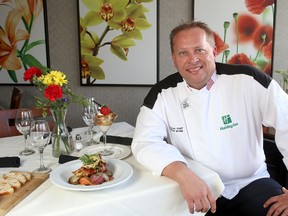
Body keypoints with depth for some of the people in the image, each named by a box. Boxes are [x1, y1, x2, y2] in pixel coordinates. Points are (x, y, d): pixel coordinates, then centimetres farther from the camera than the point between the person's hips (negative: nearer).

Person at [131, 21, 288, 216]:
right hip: (199, 189, 0)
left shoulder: (248, 80, -9)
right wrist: (183, 174, -33)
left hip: (251, 183, 1)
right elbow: (145, 142, -14)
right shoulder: (162, 94, -6)